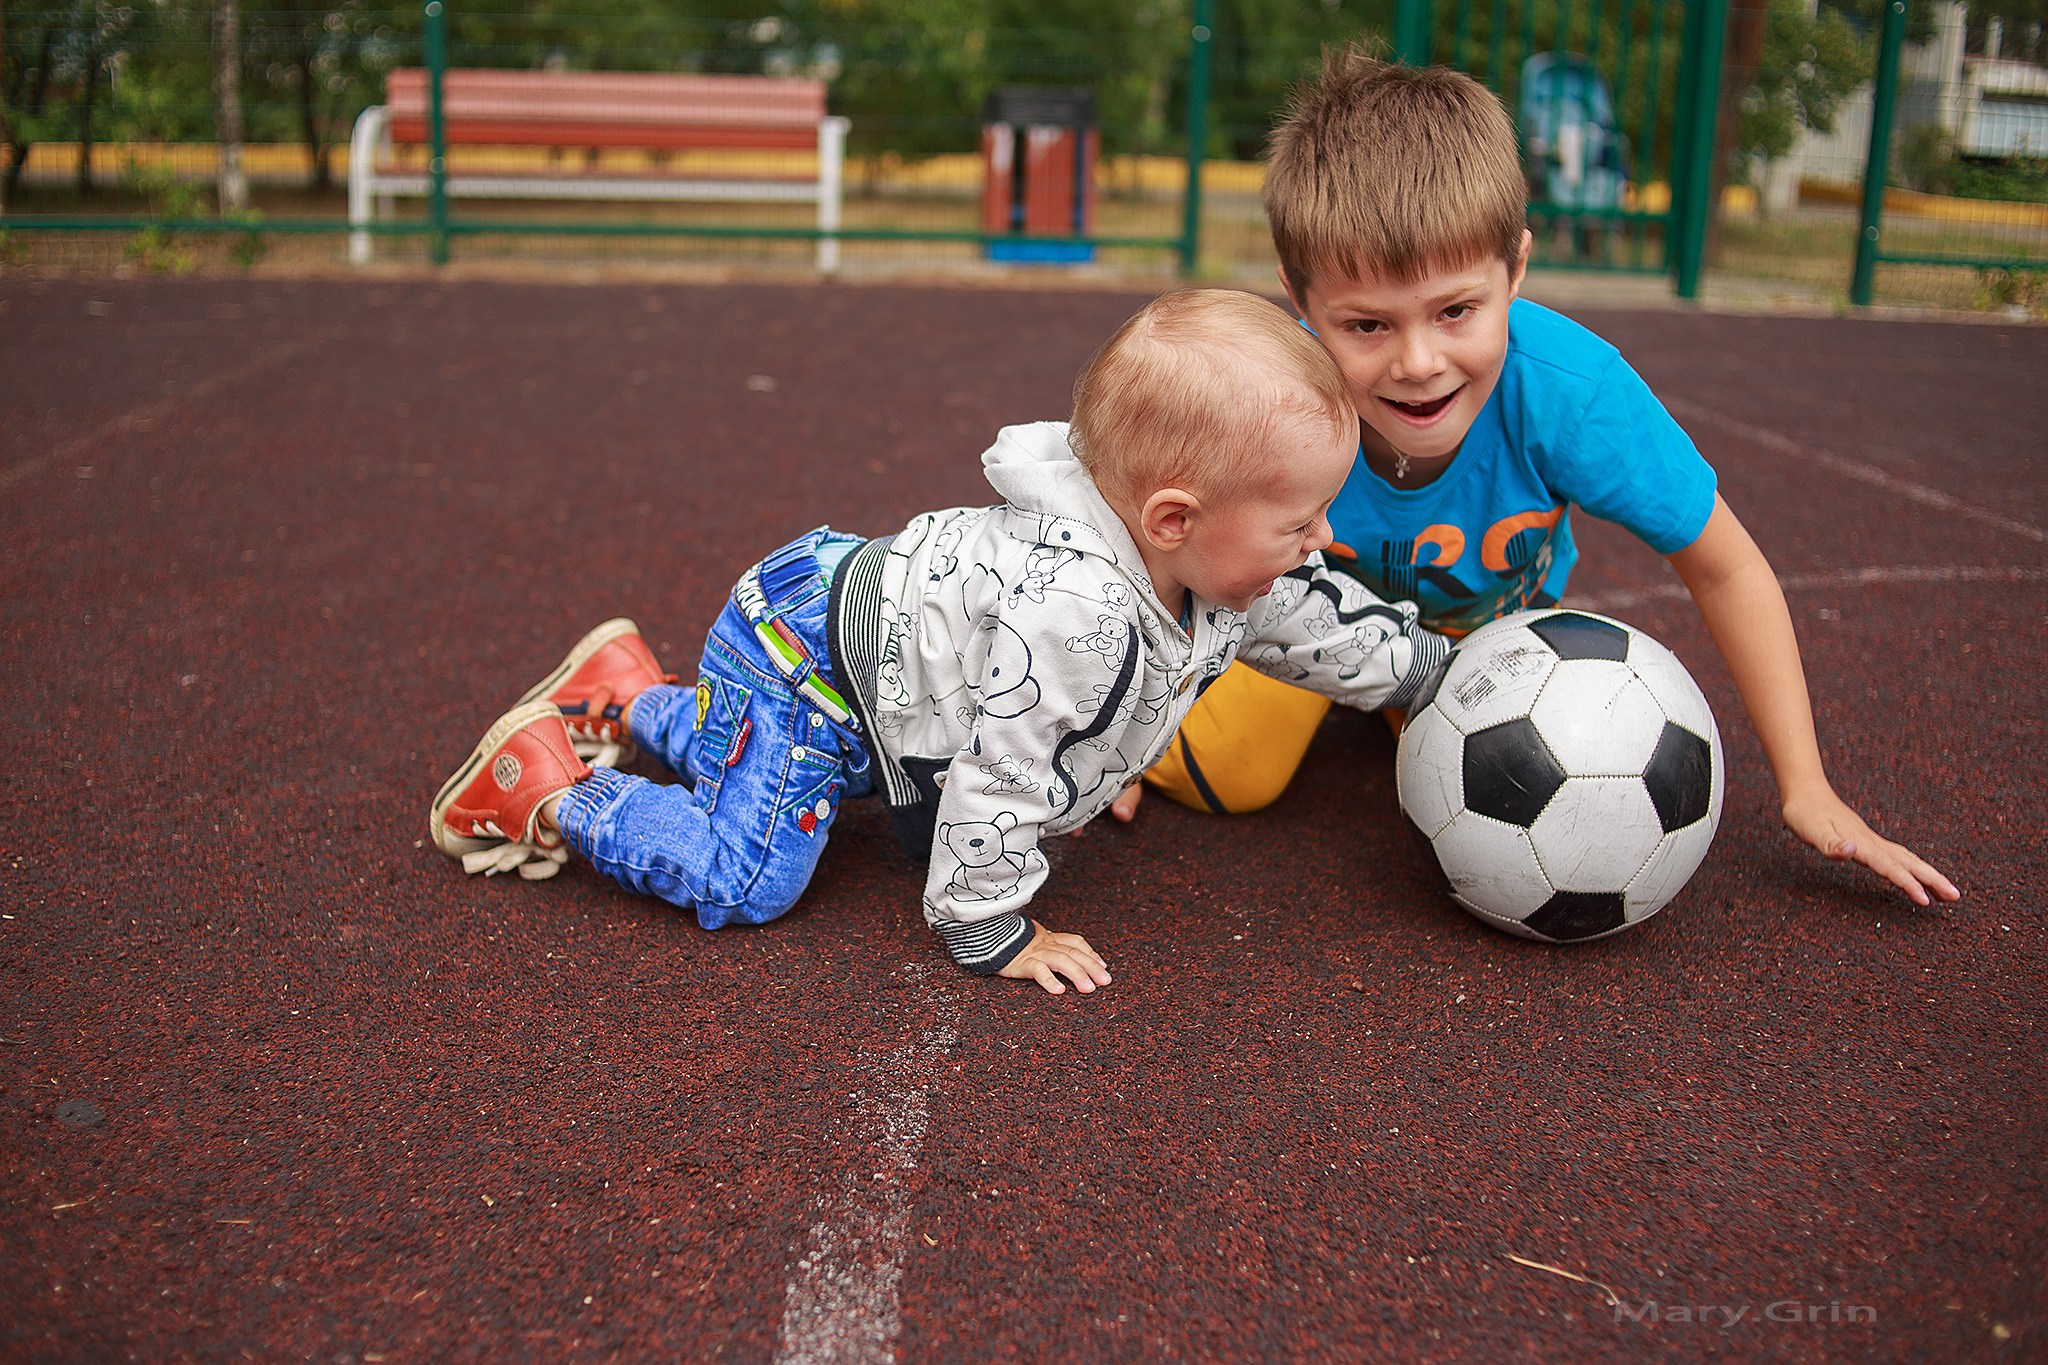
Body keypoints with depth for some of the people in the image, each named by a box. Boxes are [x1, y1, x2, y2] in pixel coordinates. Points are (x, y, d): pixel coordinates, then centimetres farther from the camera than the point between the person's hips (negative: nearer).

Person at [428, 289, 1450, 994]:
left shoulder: (1238, 570, -11)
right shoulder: (1075, 608, -41)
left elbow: (1331, 626, 10)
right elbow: (1003, 776, -34)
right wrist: (990, 933, -23)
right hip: (807, 648, -9)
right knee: (742, 881, -16)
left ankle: (629, 694, 44)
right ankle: (545, 796, 1)